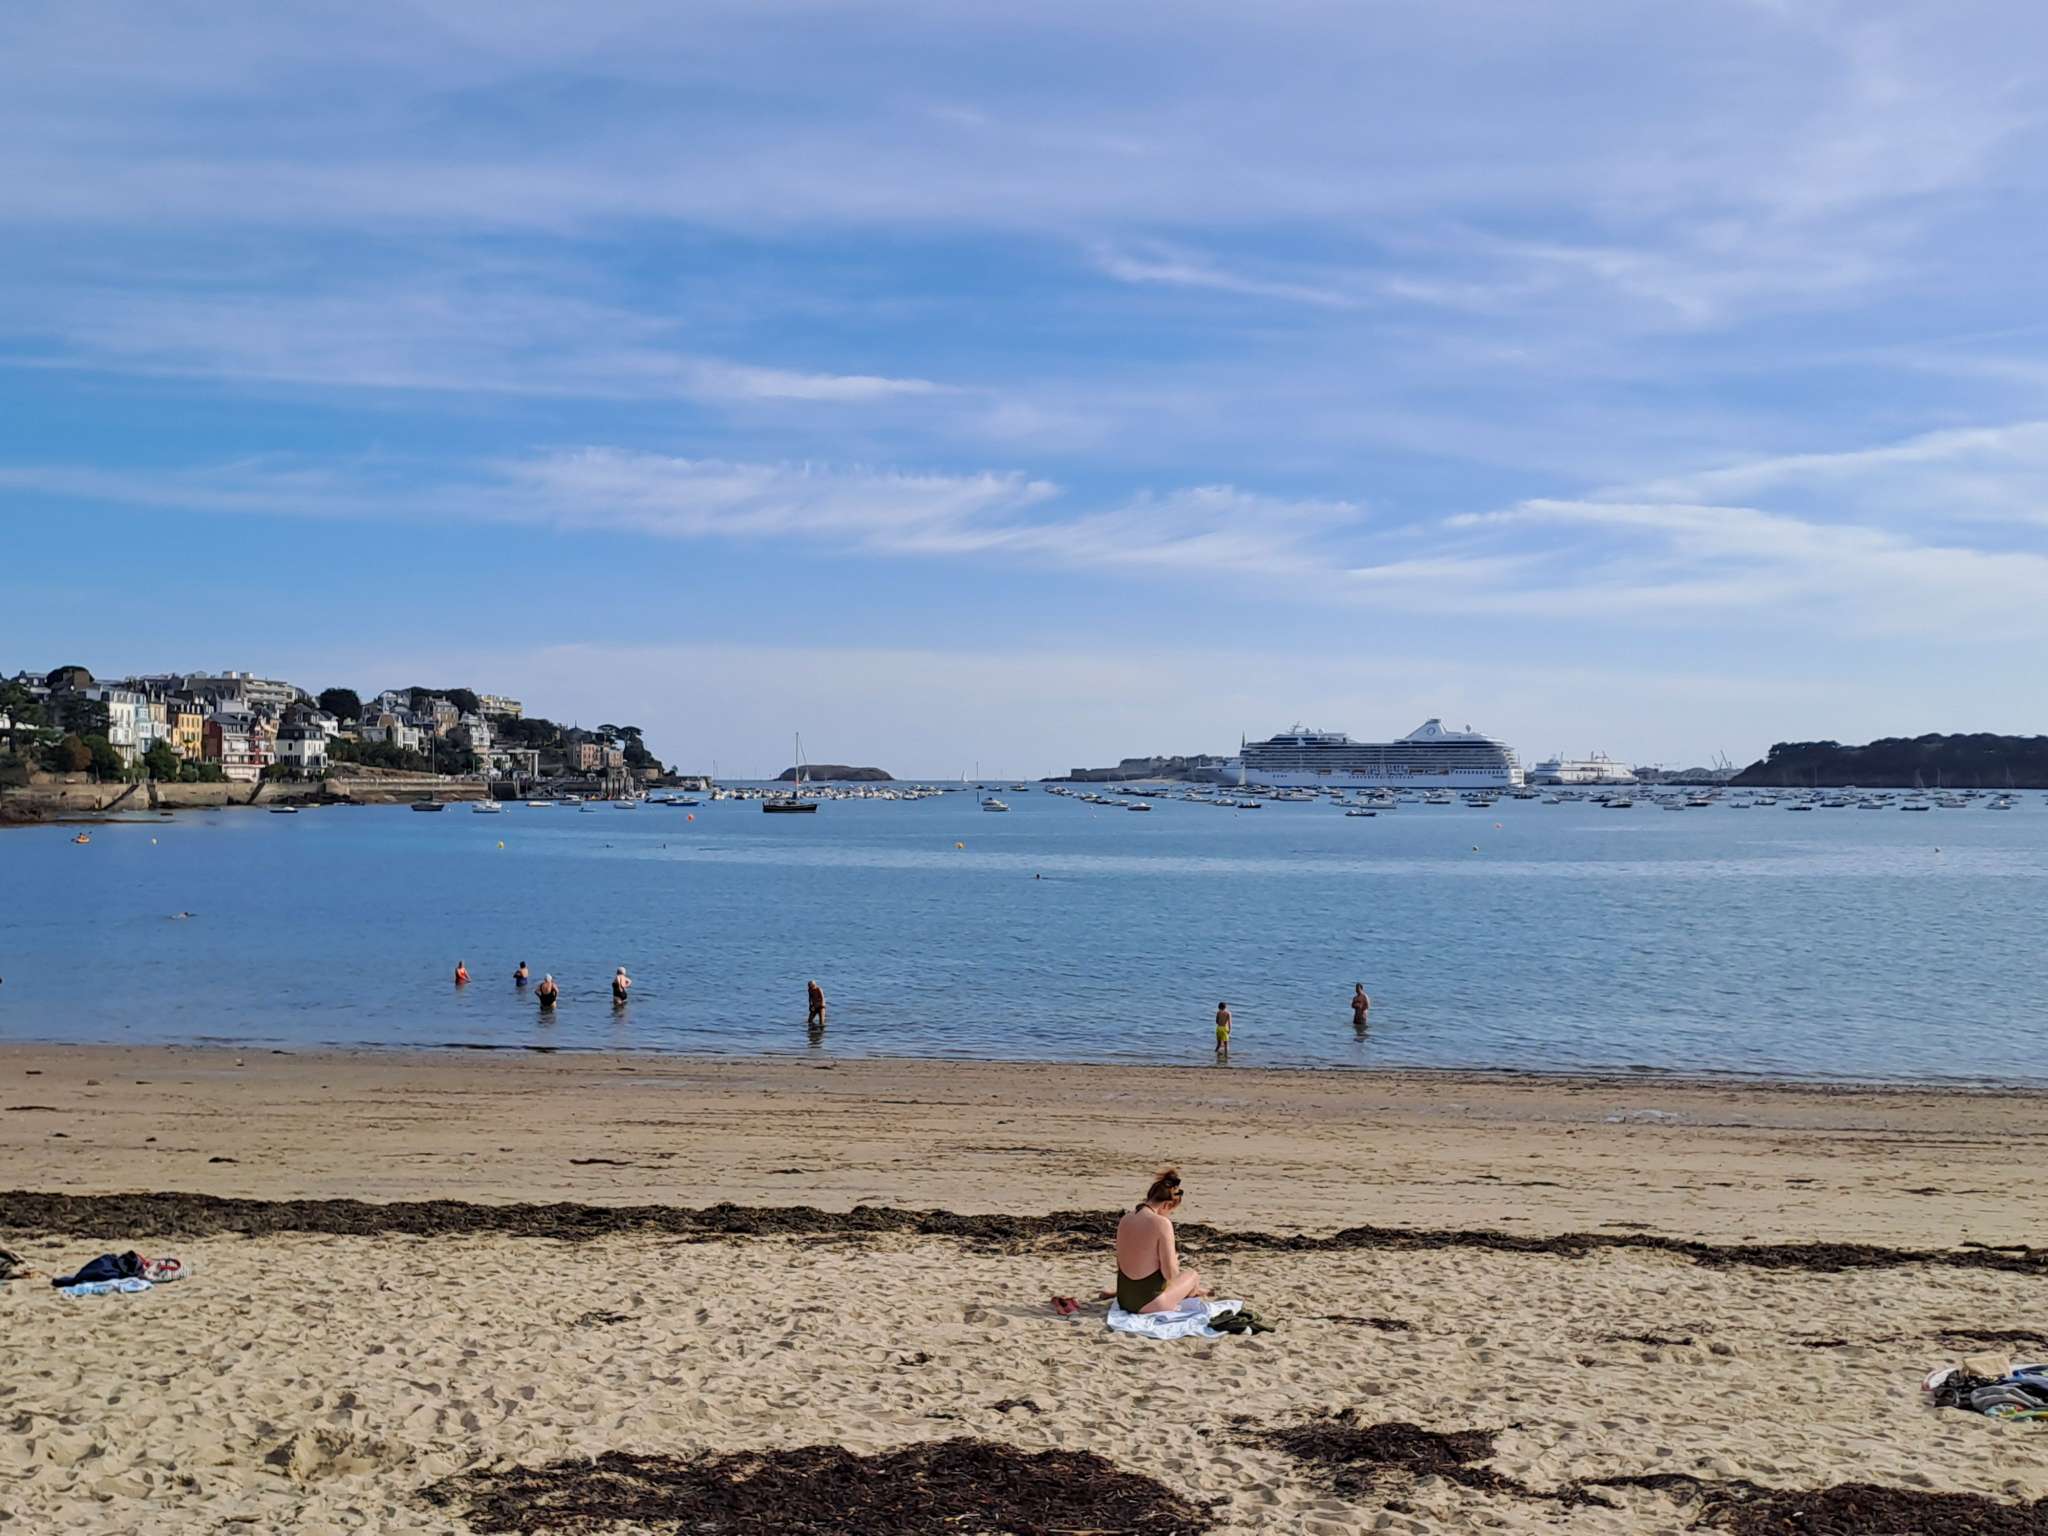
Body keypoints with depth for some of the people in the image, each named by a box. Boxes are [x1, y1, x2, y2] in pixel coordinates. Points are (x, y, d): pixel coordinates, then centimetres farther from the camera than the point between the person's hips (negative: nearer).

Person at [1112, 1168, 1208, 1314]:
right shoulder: (1162, 1223, -20)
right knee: (1193, 1274, 23)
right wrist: (1174, 1261, 5)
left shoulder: (1125, 1220, 1)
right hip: (1149, 1304, -7)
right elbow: (1170, 1274, -18)